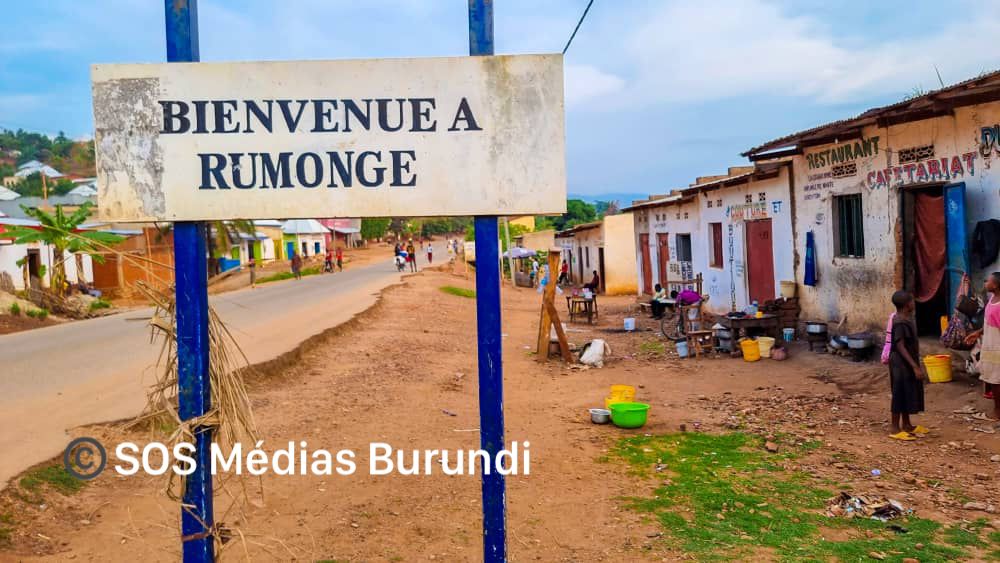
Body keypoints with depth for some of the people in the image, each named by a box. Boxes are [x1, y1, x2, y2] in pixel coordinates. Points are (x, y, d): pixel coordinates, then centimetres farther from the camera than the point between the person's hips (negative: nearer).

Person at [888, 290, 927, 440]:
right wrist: (915, 366, -27)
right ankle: (895, 429, 3)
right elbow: (900, 347, -25)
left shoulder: (906, 319, 9)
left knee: (908, 394, 17)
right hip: (901, 364, -10)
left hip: (907, 363, 10)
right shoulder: (900, 323, -22)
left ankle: (906, 424, 28)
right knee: (900, 394, -4)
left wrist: (915, 365, 23)